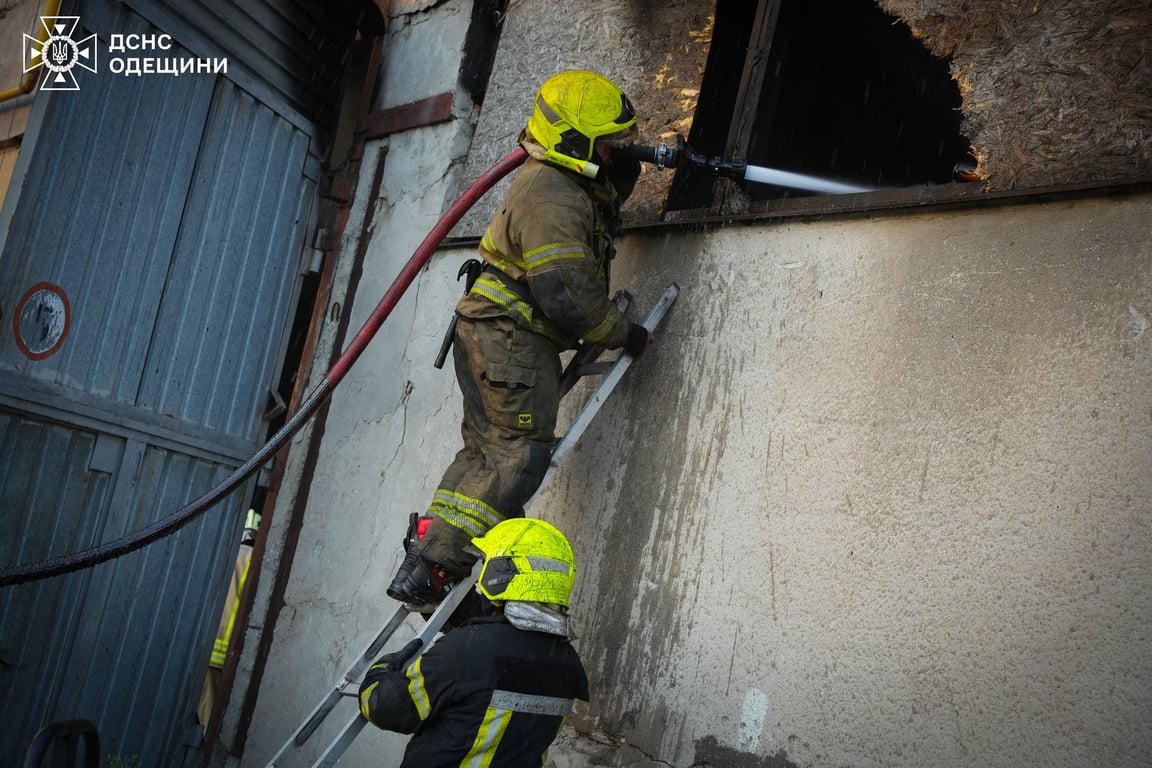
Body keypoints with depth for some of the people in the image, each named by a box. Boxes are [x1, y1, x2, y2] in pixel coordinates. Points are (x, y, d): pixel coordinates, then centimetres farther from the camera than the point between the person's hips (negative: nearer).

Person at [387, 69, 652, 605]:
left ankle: (424, 562, 13)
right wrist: (623, 335, -10)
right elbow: (567, 295, -23)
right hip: (512, 342, -11)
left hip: (496, 340, 11)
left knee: (485, 454, 11)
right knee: (517, 457, -14)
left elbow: (614, 185, 40)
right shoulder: (551, 198, -17)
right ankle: (428, 569, -15)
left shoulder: (564, 182, 16)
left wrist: (631, 164, 19)